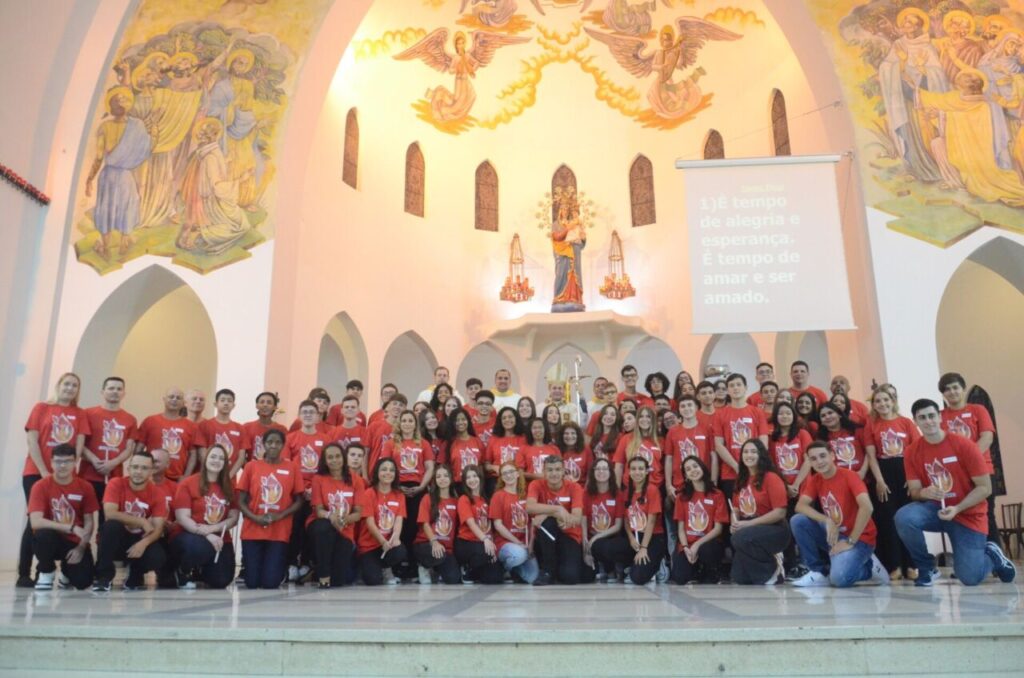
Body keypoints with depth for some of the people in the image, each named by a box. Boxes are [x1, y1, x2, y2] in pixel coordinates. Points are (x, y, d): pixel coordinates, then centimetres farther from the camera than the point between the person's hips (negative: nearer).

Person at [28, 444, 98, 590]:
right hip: (52, 541, -1)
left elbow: (89, 521, -1)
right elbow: (35, 522, -23)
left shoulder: (85, 487, -4)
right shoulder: (41, 486, -11)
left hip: (76, 543, 1)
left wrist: (81, 547, -14)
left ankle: (67, 570, 23)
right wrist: (71, 527, -29)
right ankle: (47, 573, -5)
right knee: (43, 534, -37)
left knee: (83, 581, -18)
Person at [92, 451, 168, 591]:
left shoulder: (157, 495, -9)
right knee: (111, 525, -35)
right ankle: (103, 576, -18)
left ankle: (135, 577, 9)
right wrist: (142, 522, -23)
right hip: (117, 539, -1)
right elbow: (110, 514, -27)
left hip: (139, 540, 1)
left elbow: (158, 528, -15)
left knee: (158, 558, -29)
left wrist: (144, 543, -36)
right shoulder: (116, 484, -14)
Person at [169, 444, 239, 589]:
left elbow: (233, 518, 2)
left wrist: (213, 528, -17)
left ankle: (202, 571, 26)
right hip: (188, 535, -4)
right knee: (199, 547, -39)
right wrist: (206, 534, -24)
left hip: (219, 539, 4)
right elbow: (182, 518, -12)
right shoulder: (187, 484, -5)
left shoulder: (228, 488, 7)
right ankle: (183, 573, -3)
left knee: (221, 581, -11)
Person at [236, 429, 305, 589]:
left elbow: (299, 501, 3)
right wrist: (255, 518, -14)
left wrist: (280, 516, -13)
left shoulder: (292, 467, 1)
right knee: (252, 583, 0)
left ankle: (281, 566, 27)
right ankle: (250, 567, 34)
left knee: (271, 583, -6)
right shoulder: (251, 466, 2)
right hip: (252, 531, 1)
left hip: (279, 533, -1)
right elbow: (241, 501, 3)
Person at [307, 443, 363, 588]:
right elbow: (318, 510, -9)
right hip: (322, 526, -1)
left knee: (338, 581, -12)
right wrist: (330, 516, -32)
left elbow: (358, 513, -5)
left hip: (345, 531, 1)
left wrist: (345, 519, -28)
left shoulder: (355, 480, -3)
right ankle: (323, 574, -20)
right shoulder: (319, 478, -5)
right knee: (324, 527, -40)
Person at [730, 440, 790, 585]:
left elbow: (780, 512, -17)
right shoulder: (741, 480, 11)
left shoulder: (771, 478, -10)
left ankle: (771, 570, -9)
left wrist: (748, 523, -20)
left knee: (741, 538, -33)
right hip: (750, 530, 6)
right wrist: (735, 523, -11)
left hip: (774, 530, -6)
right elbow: (736, 508, 13)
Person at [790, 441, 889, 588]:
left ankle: (869, 567, 4)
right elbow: (800, 506, -10)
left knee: (840, 578, -30)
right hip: (832, 534, 6)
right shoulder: (814, 480, 2)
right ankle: (819, 572, -4)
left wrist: (850, 541, -24)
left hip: (858, 538, -5)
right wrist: (827, 521, -25)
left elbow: (867, 507, -28)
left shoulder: (849, 475, -15)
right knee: (797, 521, -16)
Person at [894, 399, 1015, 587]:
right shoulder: (912, 452, -6)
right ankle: (927, 568, -6)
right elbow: (914, 491, -4)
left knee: (970, 578, -13)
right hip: (935, 508, 2)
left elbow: (985, 488, -11)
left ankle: (991, 555, 24)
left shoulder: (965, 445, -14)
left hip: (968, 514, -2)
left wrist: (957, 509, -23)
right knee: (903, 517, -32)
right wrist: (924, 493, -29)